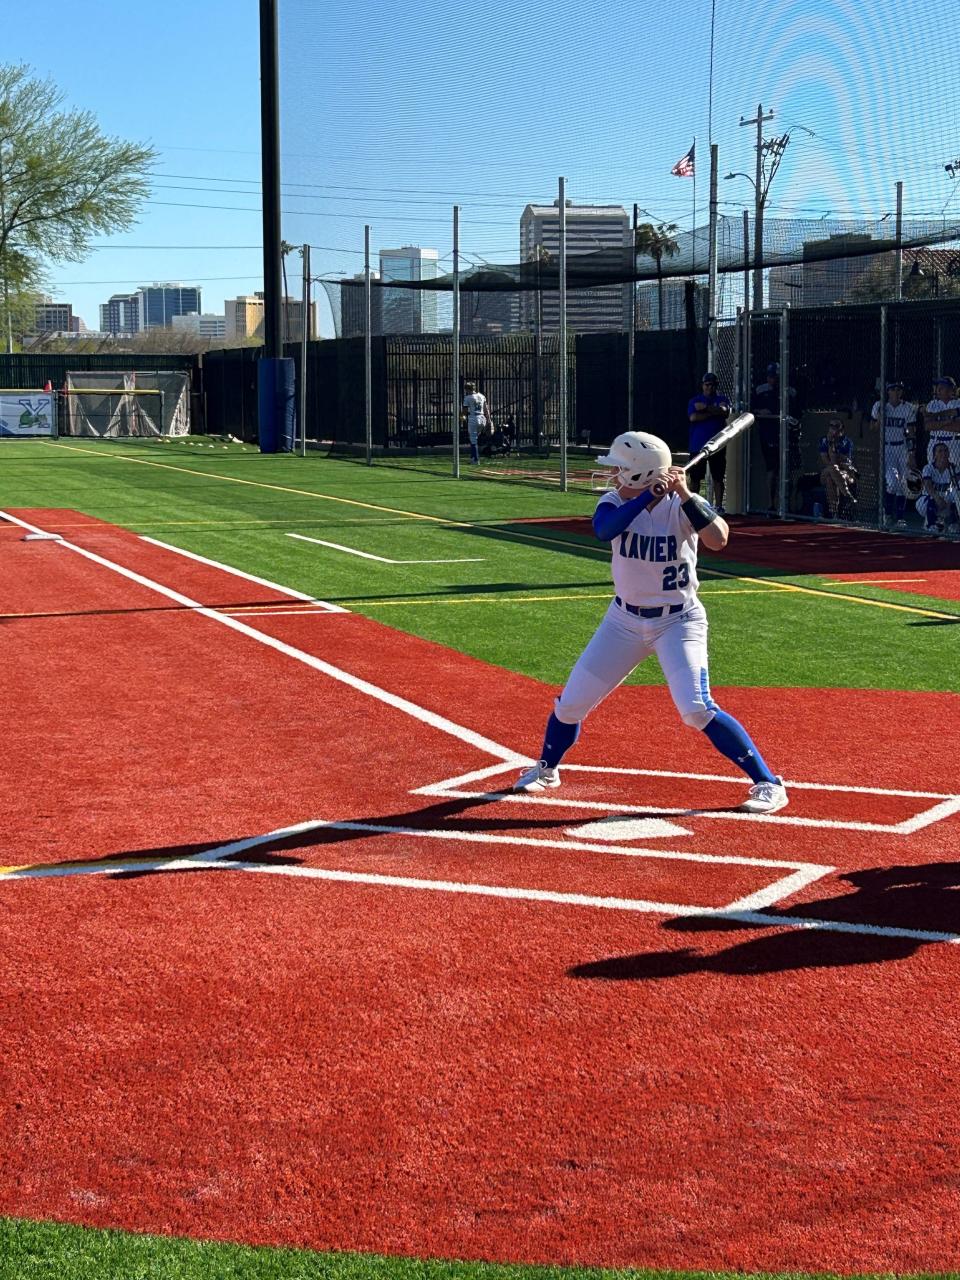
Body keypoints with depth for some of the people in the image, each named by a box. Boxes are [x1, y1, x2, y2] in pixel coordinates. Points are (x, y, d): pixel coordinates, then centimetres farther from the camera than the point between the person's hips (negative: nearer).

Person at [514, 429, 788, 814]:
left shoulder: (682, 505, -15)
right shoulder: (616, 502, -7)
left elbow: (718, 539, -33)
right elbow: (604, 530, -30)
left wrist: (685, 494, -36)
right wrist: (650, 494, -37)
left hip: (679, 621, -4)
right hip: (624, 620, 4)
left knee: (696, 710, -20)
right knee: (572, 702, 7)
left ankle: (768, 782, -8)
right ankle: (546, 768, 35)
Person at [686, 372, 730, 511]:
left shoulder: (722, 399, 9)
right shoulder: (694, 401, 8)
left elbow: (725, 412, -12)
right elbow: (693, 417, -10)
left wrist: (705, 408, -13)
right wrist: (714, 412, -9)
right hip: (697, 445, 0)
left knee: (718, 477, 1)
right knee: (694, 477, -1)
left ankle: (718, 506, 5)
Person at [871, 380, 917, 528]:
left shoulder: (909, 409, 0)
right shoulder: (880, 406, -1)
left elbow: (912, 433, -1)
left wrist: (912, 456, -6)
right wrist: (879, 420, -13)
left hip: (903, 448, 2)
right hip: (886, 448, -2)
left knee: (902, 484, 0)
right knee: (892, 481, -18)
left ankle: (900, 518, 9)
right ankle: (887, 513, 3)